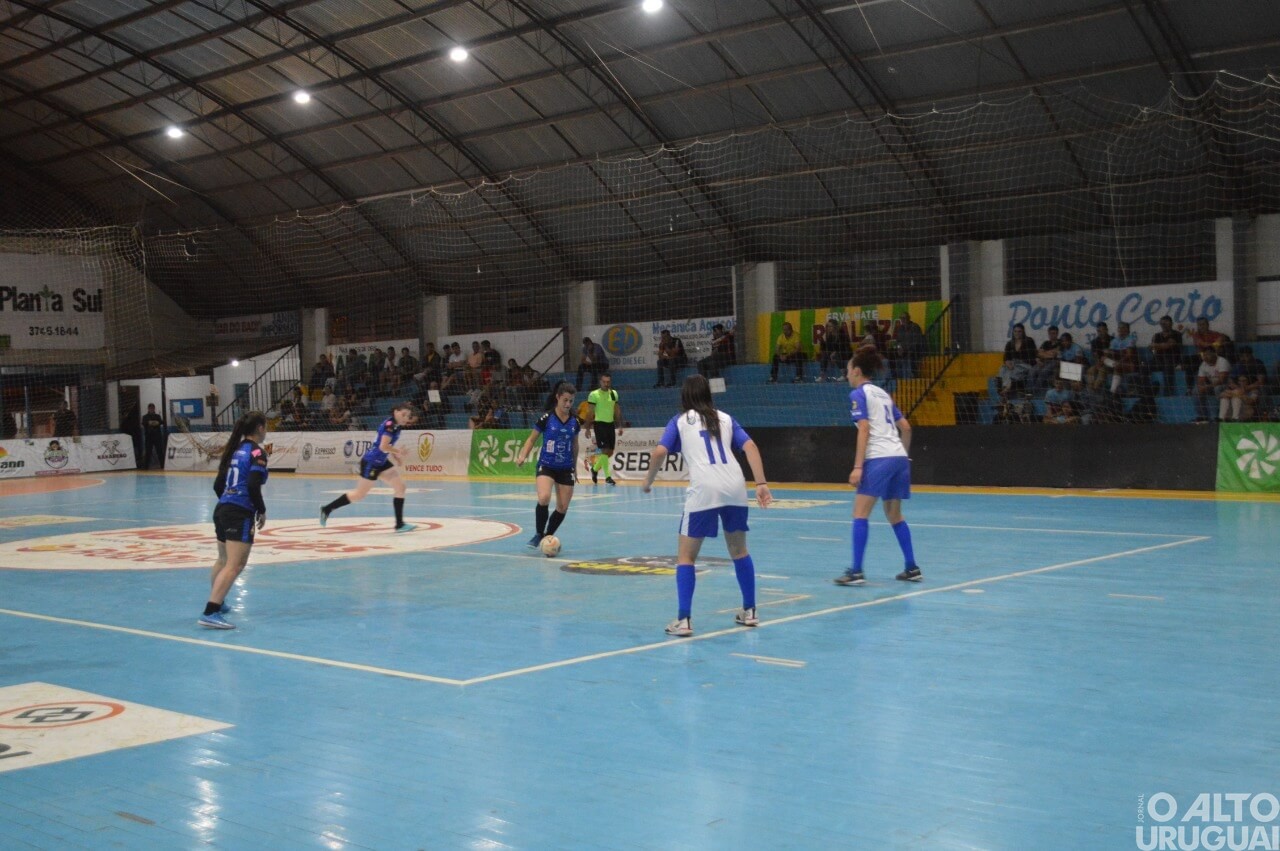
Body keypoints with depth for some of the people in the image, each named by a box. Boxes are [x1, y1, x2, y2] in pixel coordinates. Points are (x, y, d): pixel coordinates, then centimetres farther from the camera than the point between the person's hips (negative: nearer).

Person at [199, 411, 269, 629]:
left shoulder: (235, 450, 15)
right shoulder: (257, 452, -8)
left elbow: (218, 485, 16)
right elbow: (253, 487, -20)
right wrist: (262, 511, -7)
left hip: (222, 510, 9)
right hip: (240, 514, -9)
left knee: (223, 561, 26)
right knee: (235, 566, -13)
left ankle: (216, 602, 44)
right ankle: (210, 614, -23)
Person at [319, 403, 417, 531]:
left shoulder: (395, 425, 8)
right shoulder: (390, 425, -21)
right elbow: (383, 446, -29)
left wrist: (396, 456, 5)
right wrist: (398, 451, -13)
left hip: (381, 462, 9)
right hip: (371, 462, -9)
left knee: (400, 486, 2)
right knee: (360, 494, 2)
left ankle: (400, 524, 4)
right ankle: (327, 509, 16)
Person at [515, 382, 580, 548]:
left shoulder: (574, 421, 2)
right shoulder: (546, 418, -9)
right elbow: (532, 439, 0)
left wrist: (575, 466, 23)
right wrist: (522, 456, -16)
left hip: (566, 469, 4)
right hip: (546, 466, -4)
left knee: (562, 508, 3)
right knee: (544, 499, -26)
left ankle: (548, 536, 24)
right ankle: (538, 534, -6)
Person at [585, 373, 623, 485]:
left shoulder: (614, 394, 9)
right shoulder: (594, 394, -7)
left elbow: (617, 411, 15)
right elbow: (590, 413, -7)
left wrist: (619, 426, 10)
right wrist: (587, 428, -11)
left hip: (611, 424, 6)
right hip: (599, 424, -6)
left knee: (610, 452, 8)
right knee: (604, 450, -11)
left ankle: (595, 469, 29)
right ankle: (607, 477, -6)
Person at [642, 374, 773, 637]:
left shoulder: (680, 421, 13)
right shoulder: (725, 418, 20)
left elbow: (659, 452, -1)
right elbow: (750, 446, 7)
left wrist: (648, 481, 14)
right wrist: (761, 484, 1)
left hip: (703, 489, -3)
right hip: (735, 487, 3)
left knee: (686, 556, 7)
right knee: (739, 550, 23)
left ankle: (683, 620, -2)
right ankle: (749, 612, 29)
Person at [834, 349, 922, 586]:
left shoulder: (858, 394, -2)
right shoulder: (883, 394, 20)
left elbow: (864, 429, -12)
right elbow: (905, 427, 19)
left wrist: (858, 466, -15)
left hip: (878, 459, -8)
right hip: (899, 458, 8)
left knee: (860, 513, -5)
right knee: (894, 515, 16)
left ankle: (856, 572, -11)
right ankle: (912, 568, 16)